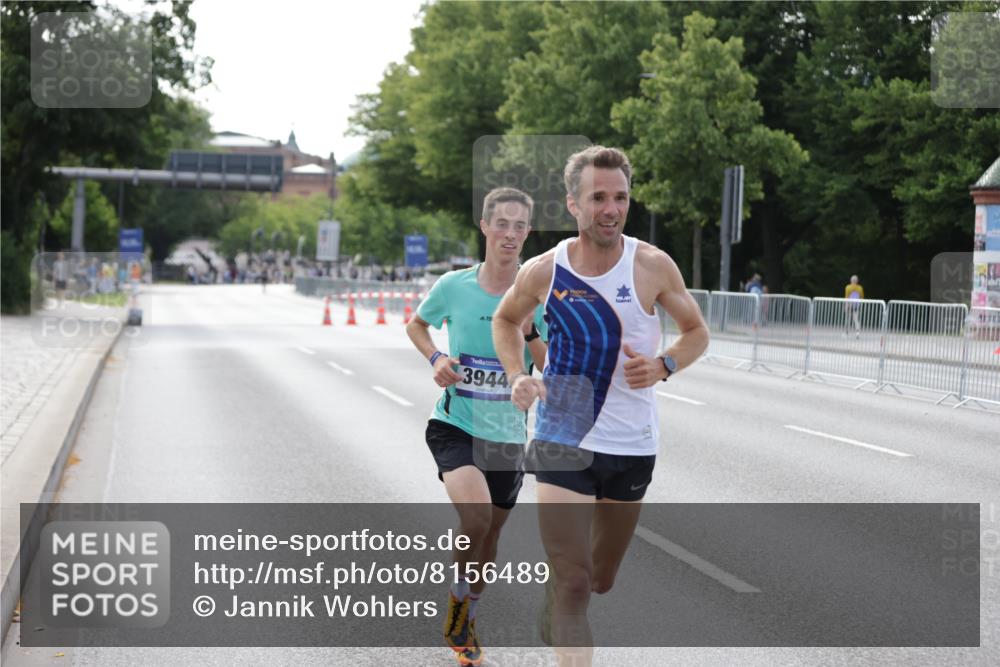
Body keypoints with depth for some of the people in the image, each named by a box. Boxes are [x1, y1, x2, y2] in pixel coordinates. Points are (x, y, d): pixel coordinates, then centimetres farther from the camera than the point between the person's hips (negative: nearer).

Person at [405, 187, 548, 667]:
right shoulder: (454, 286, -7)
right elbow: (416, 325, 13)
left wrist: (528, 332, -22)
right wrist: (435, 359, -5)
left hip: (508, 434, 3)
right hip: (455, 425, -3)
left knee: (489, 534, 15)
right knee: (475, 515, -28)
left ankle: (465, 624, 39)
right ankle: (459, 597, 0)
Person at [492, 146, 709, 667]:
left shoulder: (652, 266, -9)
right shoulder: (542, 271, -8)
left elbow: (696, 331, 4)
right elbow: (506, 318, 13)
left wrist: (662, 366, -16)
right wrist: (517, 376, -4)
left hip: (632, 443, 2)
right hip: (561, 441, -2)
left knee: (601, 580, 19)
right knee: (573, 582, -15)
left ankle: (554, 615, 53)